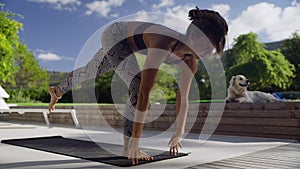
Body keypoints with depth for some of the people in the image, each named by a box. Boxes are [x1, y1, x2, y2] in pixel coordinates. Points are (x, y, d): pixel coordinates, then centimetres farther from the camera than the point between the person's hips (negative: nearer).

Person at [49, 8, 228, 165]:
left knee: (90, 72, 25)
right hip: (114, 34, -7)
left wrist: (179, 133, -7)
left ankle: (58, 91, 53)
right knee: (138, 85, -26)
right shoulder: (164, 43, -44)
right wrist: (134, 141, -44)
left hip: (127, 43, 7)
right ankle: (128, 147, -15)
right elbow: (144, 93, -47)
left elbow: (183, 98, -13)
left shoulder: (190, 61, -22)